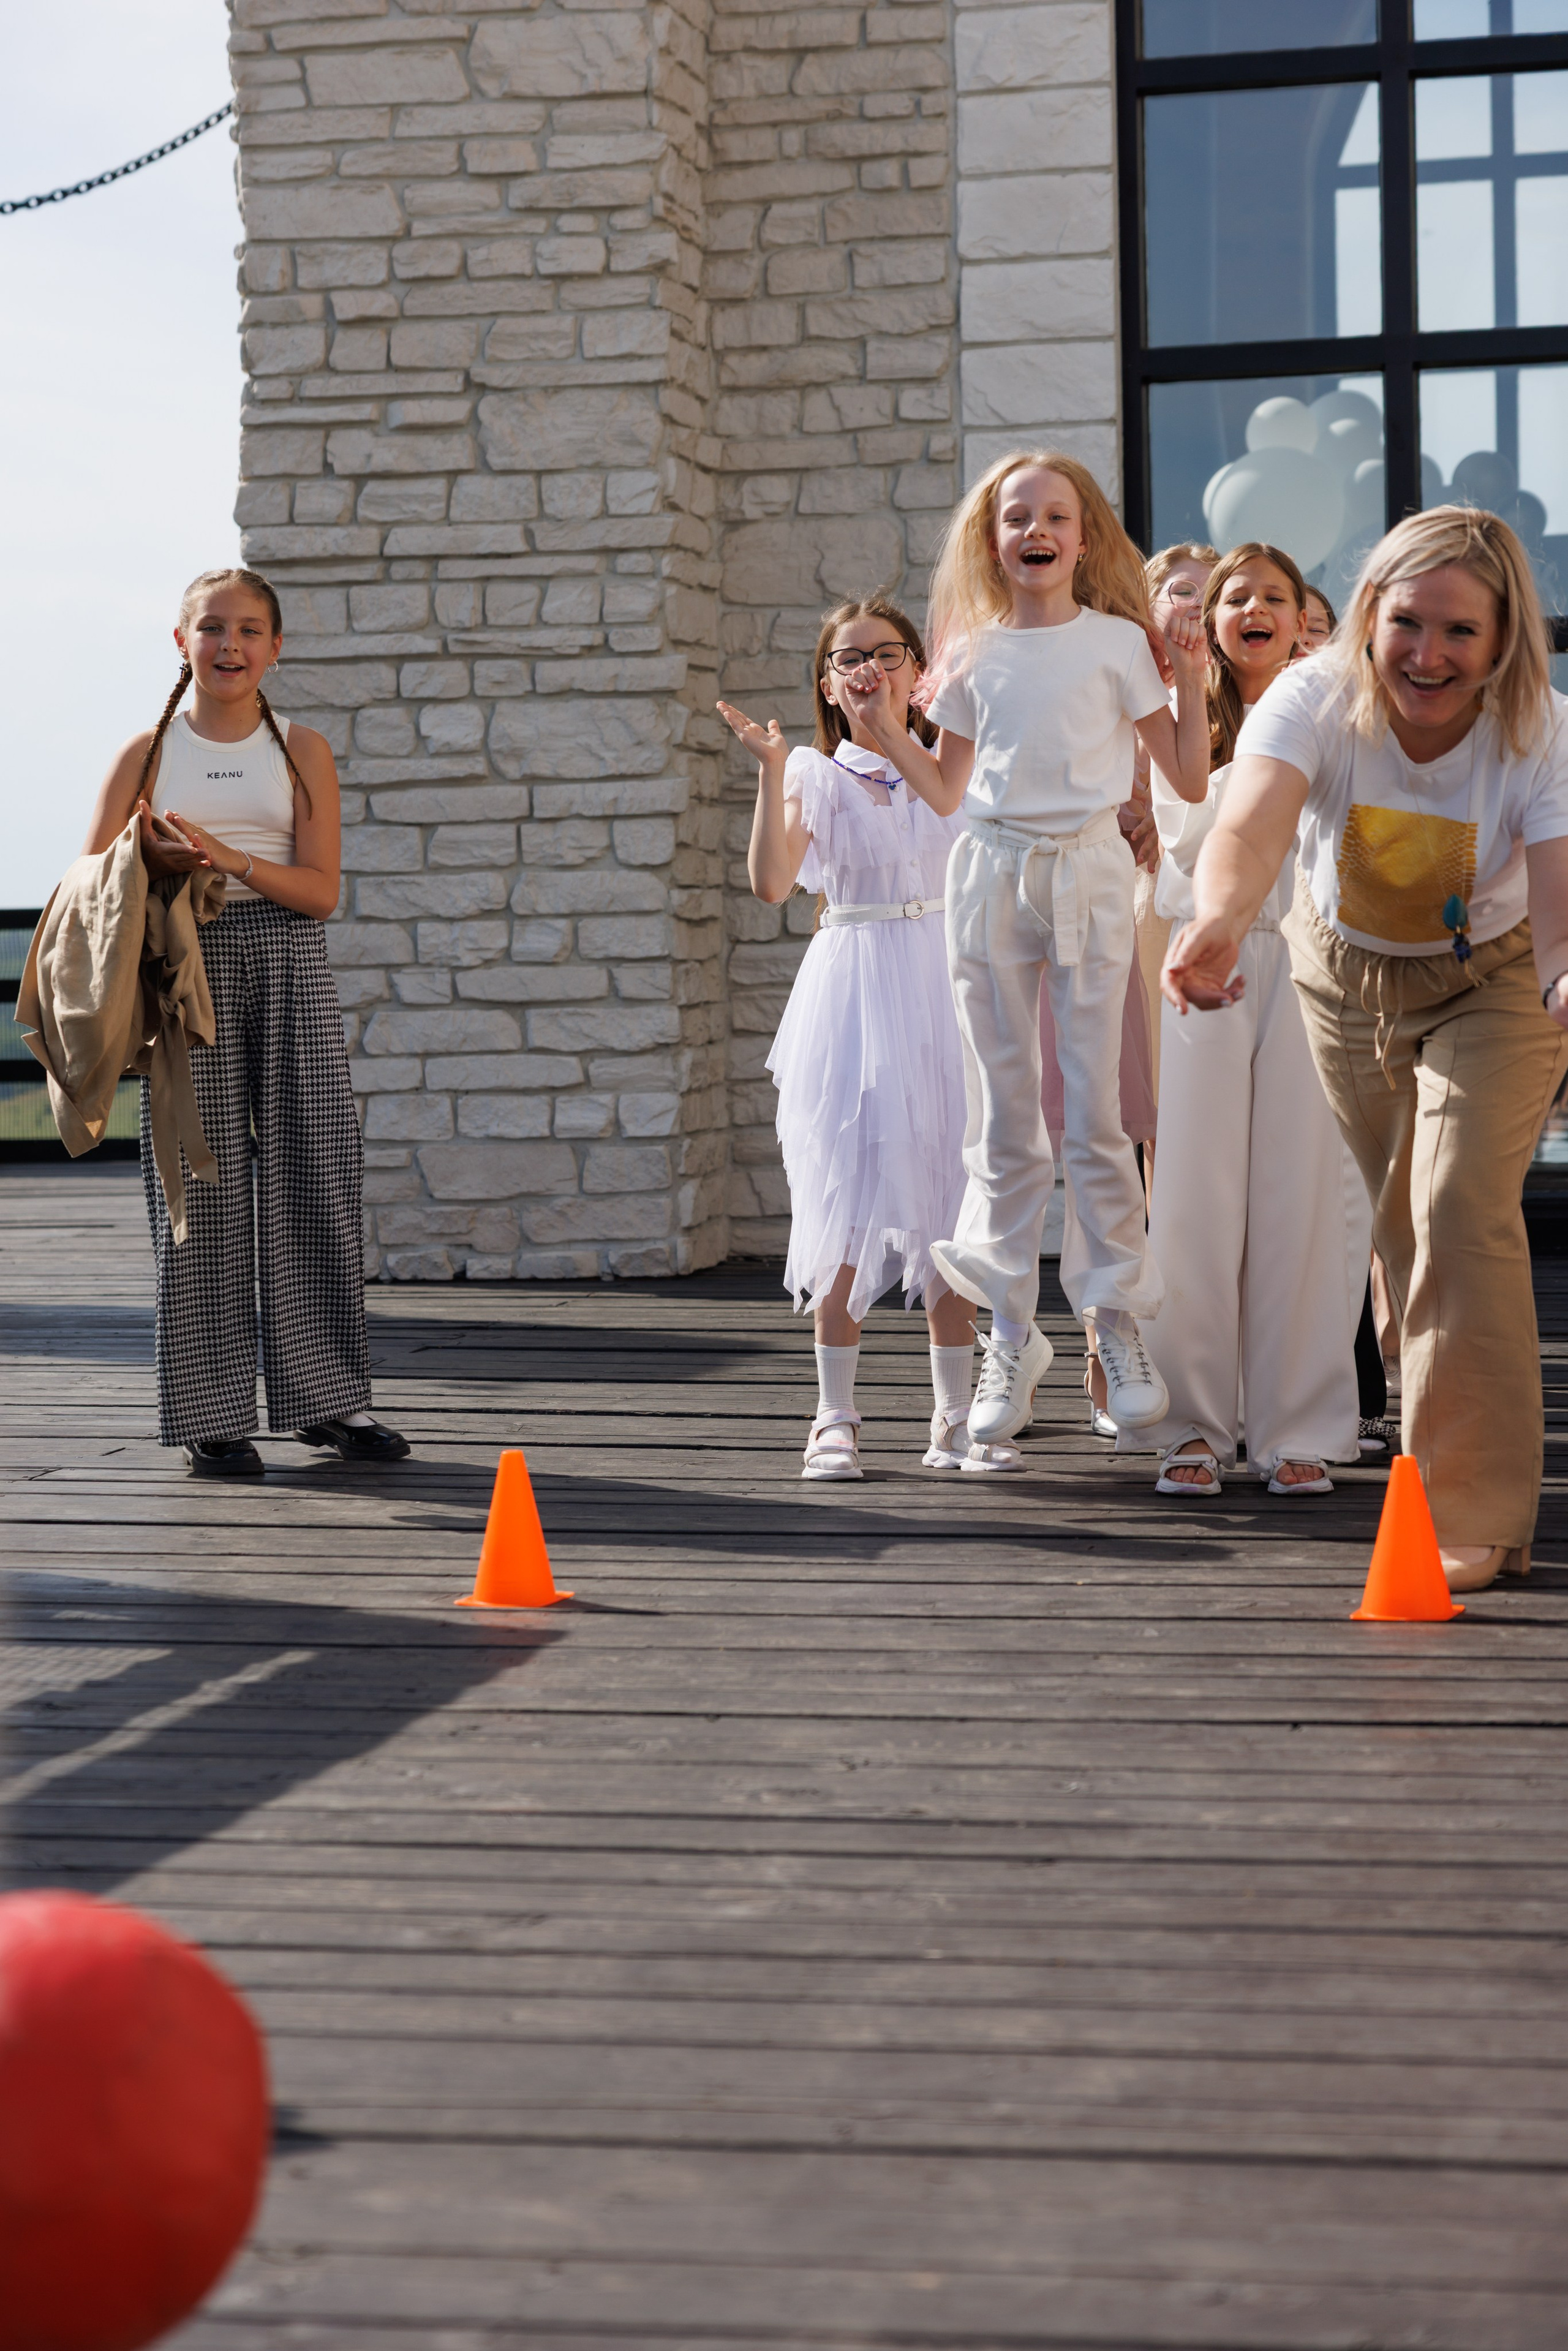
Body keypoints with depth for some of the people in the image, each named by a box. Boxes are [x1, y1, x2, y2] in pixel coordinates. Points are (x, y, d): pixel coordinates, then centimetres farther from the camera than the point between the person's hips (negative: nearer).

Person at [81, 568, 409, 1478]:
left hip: (291, 967, 1)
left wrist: (228, 859, -15)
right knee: (202, 1182, -2)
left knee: (314, 1177, 0)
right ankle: (212, 1411, 4)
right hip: (187, 969, -1)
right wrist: (151, 863, -14)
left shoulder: (301, 751, 7)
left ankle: (325, 1393, 10)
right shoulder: (149, 752, 7)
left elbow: (322, 890, -1)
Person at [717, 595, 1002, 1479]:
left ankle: (956, 1418, 9)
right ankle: (836, 1418, 4)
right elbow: (772, 882, -14)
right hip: (853, 993, -3)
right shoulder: (815, 774, 1)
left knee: (948, 1200, 3)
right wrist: (772, 772, -22)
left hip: (943, 981, 3)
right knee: (849, 1199, -4)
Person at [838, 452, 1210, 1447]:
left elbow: (1190, 780, 4)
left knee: (1095, 1112, -5)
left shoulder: (1118, 643, 4)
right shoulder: (974, 655, 10)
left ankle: (1119, 1323, 6)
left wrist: (1193, 683, -7)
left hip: (1089, 871, -2)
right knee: (1004, 1119, 4)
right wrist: (890, 736, 1)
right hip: (991, 872, 2)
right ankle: (1012, 1334, 9)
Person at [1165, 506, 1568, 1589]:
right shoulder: (1317, 700, -28)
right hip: (1348, 975, 2)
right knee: (1399, 1221, 12)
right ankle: (1436, 1443, 35)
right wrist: (1216, 920, -71)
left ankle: (1473, 1515, -13)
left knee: (1463, 1207, -19)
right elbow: (1250, 826, -48)